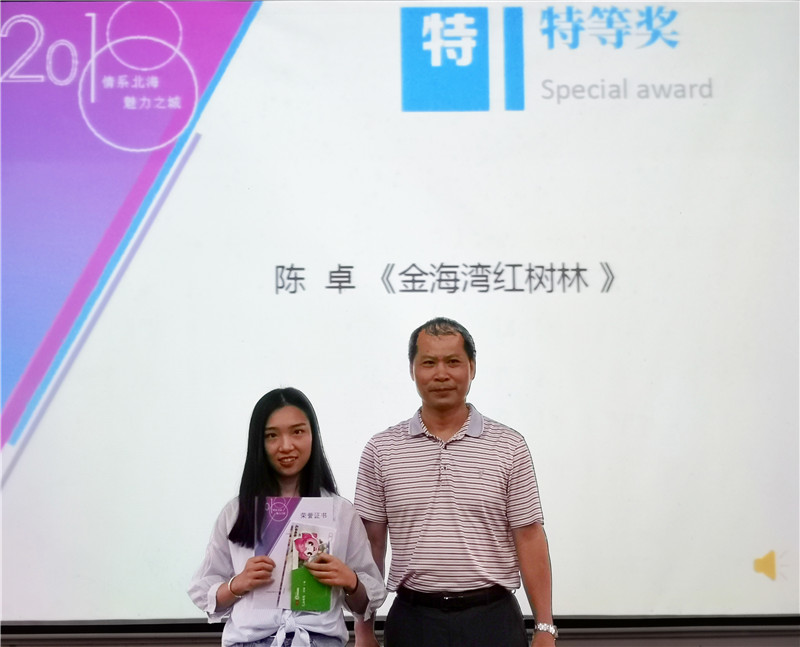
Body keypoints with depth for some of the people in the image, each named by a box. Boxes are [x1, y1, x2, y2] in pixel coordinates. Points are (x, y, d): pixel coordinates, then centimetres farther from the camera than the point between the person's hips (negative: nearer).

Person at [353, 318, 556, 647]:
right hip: (413, 619, 1)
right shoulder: (381, 449, 3)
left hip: (492, 618, -1)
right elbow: (370, 542, 5)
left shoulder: (509, 446, 1)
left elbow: (529, 537, 0)